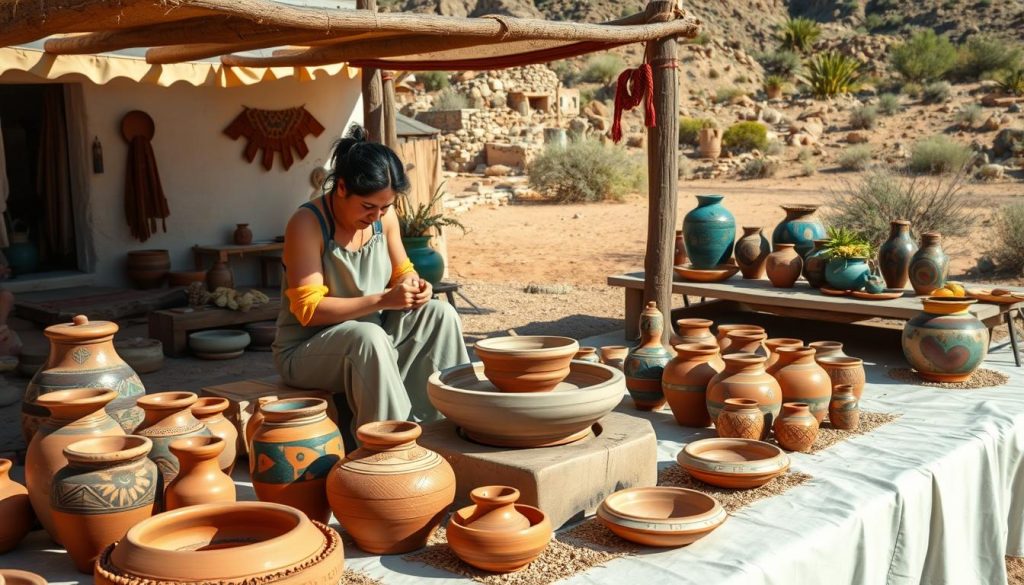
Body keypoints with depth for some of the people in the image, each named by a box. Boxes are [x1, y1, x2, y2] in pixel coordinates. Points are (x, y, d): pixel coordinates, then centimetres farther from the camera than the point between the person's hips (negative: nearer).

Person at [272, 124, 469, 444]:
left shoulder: (384, 216, -2)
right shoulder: (307, 224, -20)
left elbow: (401, 271, 13)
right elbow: (308, 309, -23)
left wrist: (412, 285, -13)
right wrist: (382, 300, -31)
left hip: (368, 340, 6)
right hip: (305, 351, -6)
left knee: (439, 315, -13)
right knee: (369, 337, -36)